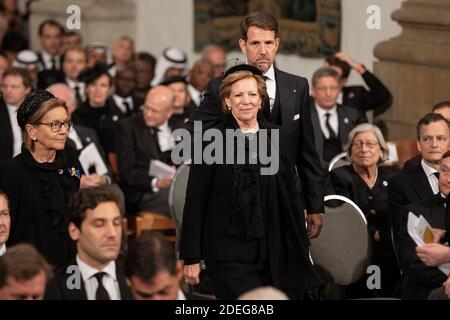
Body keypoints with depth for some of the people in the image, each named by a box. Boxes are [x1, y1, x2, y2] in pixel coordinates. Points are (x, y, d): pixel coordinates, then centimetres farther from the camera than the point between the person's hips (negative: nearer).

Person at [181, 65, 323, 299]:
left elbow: (292, 196, 11)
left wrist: (302, 247, 8)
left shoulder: (275, 138, 8)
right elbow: (194, 203, -3)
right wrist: (191, 258, -7)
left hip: (271, 253, 4)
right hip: (228, 254, -4)